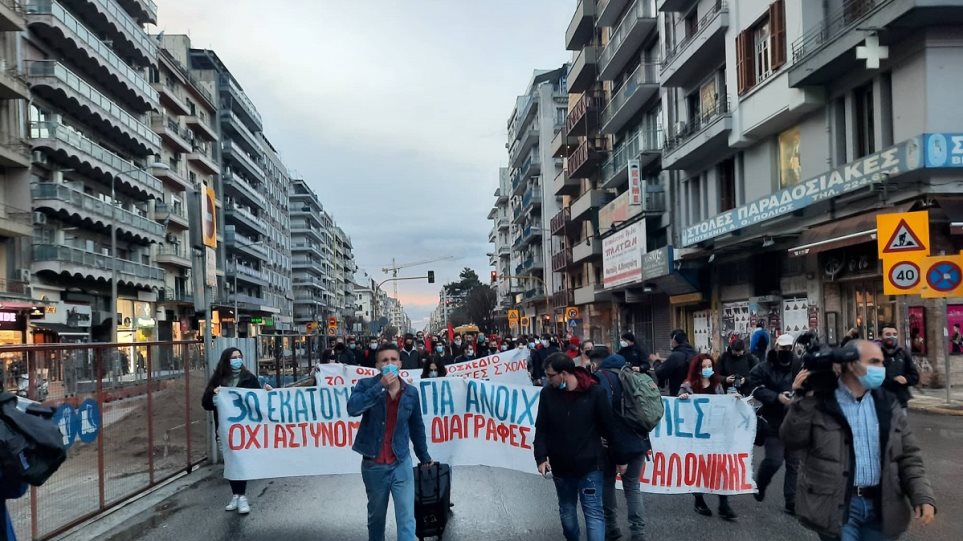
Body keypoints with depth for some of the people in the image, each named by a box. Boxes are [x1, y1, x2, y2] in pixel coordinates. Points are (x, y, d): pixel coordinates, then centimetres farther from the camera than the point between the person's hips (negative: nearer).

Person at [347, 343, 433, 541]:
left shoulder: (411, 392, 0)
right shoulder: (366, 385, -6)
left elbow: (417, 426, 12)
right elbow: (352, 408, -26)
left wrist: (424, 457, 19)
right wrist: (380, 386, -29)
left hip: (401, 463, 1)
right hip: (373, 465, -1)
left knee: (406, 518, -3)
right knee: (376, 516, 18)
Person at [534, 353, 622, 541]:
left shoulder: (594, 392, -14)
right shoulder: (547, 393, -5)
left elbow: (609, 427, -6)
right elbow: (541, 429, 1)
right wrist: (541, 457, -9)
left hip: (589, 466, -4)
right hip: (560, 467, 4)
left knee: (594, 513, -2)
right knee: (566, 511, 19)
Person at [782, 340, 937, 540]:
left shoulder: (887, 404, 8)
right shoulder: (820, 401, -7)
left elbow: (908, 456, 9)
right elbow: (792, 440, -12)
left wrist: (923, 496, -3)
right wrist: (803, 400, -20)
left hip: (880, 505, 5)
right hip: (837, 506, -5)